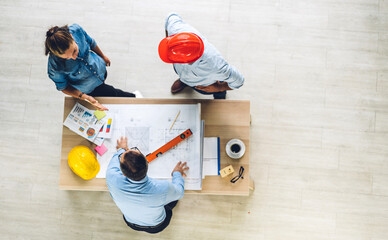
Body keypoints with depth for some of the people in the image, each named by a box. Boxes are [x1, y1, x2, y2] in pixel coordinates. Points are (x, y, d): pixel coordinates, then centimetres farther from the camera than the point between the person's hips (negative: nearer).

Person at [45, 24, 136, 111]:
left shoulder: (76, 30, -35)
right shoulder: (55, 66, -42)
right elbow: (63, 87, -21)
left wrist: (103, 56, 9)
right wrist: (83, 96, -34)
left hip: (100, 68, 4)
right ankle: (133, 97, 42)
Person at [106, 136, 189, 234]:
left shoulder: (112, 179, -38)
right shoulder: (162, 189, -43)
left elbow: (115, 161, -11)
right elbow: (179, 192, -16)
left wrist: (121, 150, 10)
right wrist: (177, 174, 4)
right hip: (156, 227, -2)